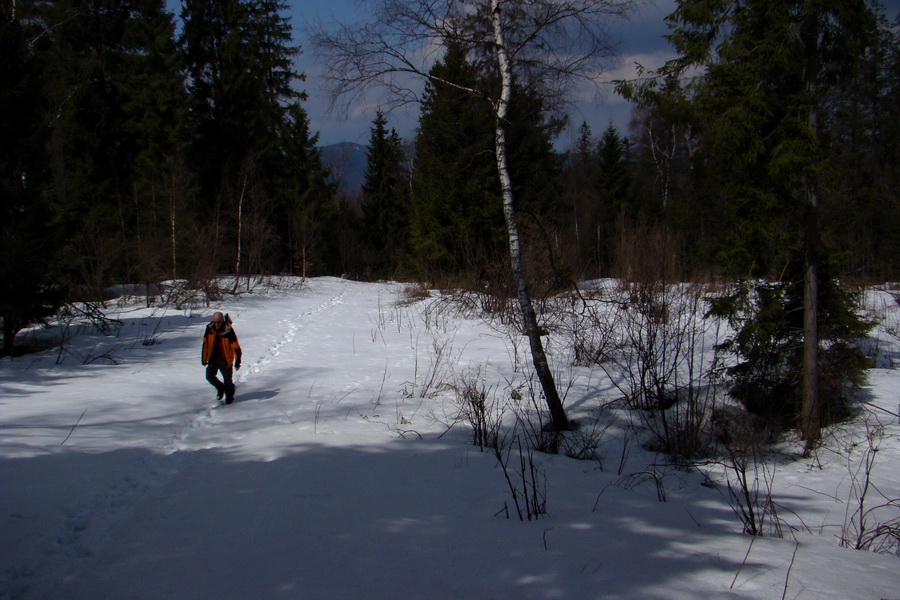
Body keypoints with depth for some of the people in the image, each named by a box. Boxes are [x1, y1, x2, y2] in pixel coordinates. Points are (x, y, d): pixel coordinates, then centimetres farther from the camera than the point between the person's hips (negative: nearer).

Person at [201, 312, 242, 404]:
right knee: (209, 376, -2)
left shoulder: (228, 330, -17)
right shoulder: (210, 328, -4)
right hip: (213, 358, 4)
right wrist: (204, 359, 8)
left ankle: (229, 397, 26)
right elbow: (205, 344, 7)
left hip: (225, 359, -4)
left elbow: (236, 347, -12)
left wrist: (237, 362, -12)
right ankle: (220, 388, 26)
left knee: (227, 379, 4)